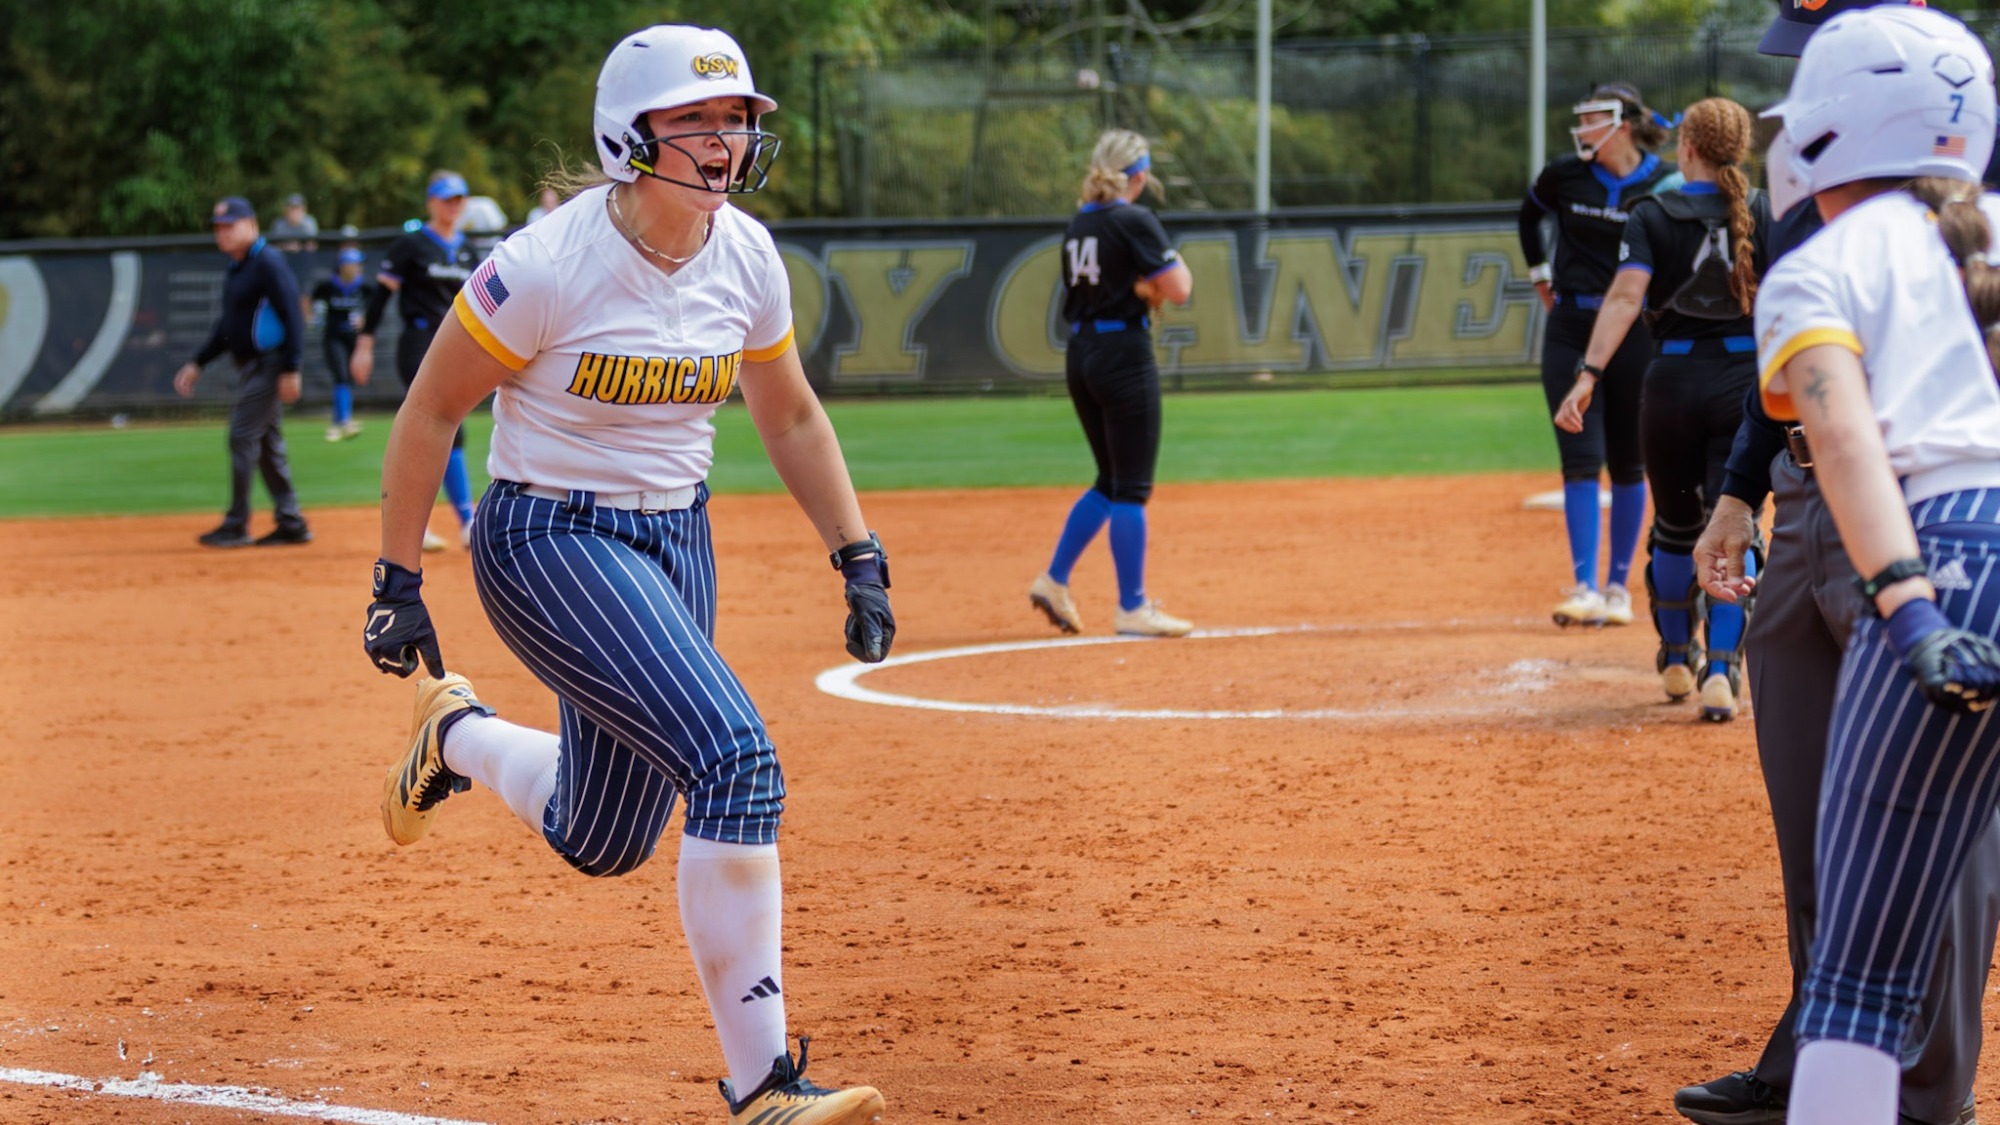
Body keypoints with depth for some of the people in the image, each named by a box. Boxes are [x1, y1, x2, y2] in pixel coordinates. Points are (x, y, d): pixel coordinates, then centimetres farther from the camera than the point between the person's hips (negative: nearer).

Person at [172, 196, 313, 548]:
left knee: (243, 438, -9)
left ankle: (237, 525, -5)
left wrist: (290, 370, -23)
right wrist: (197, 364, 20)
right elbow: (228, 325, 23)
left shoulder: (267, 262, -14)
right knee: (267, 444, 10)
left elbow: (291, 316, -19)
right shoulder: (235, 268, 15)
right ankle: (291, 523, 14)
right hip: (249, 366, 10)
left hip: (268, 366, -10)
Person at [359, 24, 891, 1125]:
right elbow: (430, 410, -10)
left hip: (676, 541, 7)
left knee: (600, 842, 13)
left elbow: (790, 419, 12)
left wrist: (860, 559, 6)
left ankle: (459, 736, 44)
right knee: (736, 761, -24)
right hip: (549, 541, -7)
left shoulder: (746, 256, -3)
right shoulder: (548, 264, -20)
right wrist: (397, 586, -8)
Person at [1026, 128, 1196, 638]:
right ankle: (1132, 608, 0)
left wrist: (1146, 287, 7)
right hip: (1125, 354, -8)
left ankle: (1054, 580, 13)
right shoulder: (1135, 222, -12)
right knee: (1131, 487, -3)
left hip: (1081, 356, 8)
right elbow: (1177, 290, -15)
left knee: (1111, 481, 18)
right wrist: (1178, 266, 6)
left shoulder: (1079, 225, 12)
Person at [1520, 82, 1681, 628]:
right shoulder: (1566, 174, 1)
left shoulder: (1664, 183, -7)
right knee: (1581, 459, -6)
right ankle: (1584, 588, -8)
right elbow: (1530, 214, 22)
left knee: (1628, 464, 6)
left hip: (1636, 332, -1)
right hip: (1570, 331, 1)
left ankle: (1618, 587, 16)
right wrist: (1540, 275, 19)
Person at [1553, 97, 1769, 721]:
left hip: (1671, 383, 0)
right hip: (1746, 383, 0)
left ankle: (1677, 661, 32)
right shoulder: (1765, 213, 1)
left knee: (1676, 527, 18)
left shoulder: (1653, 215, -2)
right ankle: (1721, 670, -16)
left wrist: (1588, 374, -21)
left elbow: (1626, 295, -15)